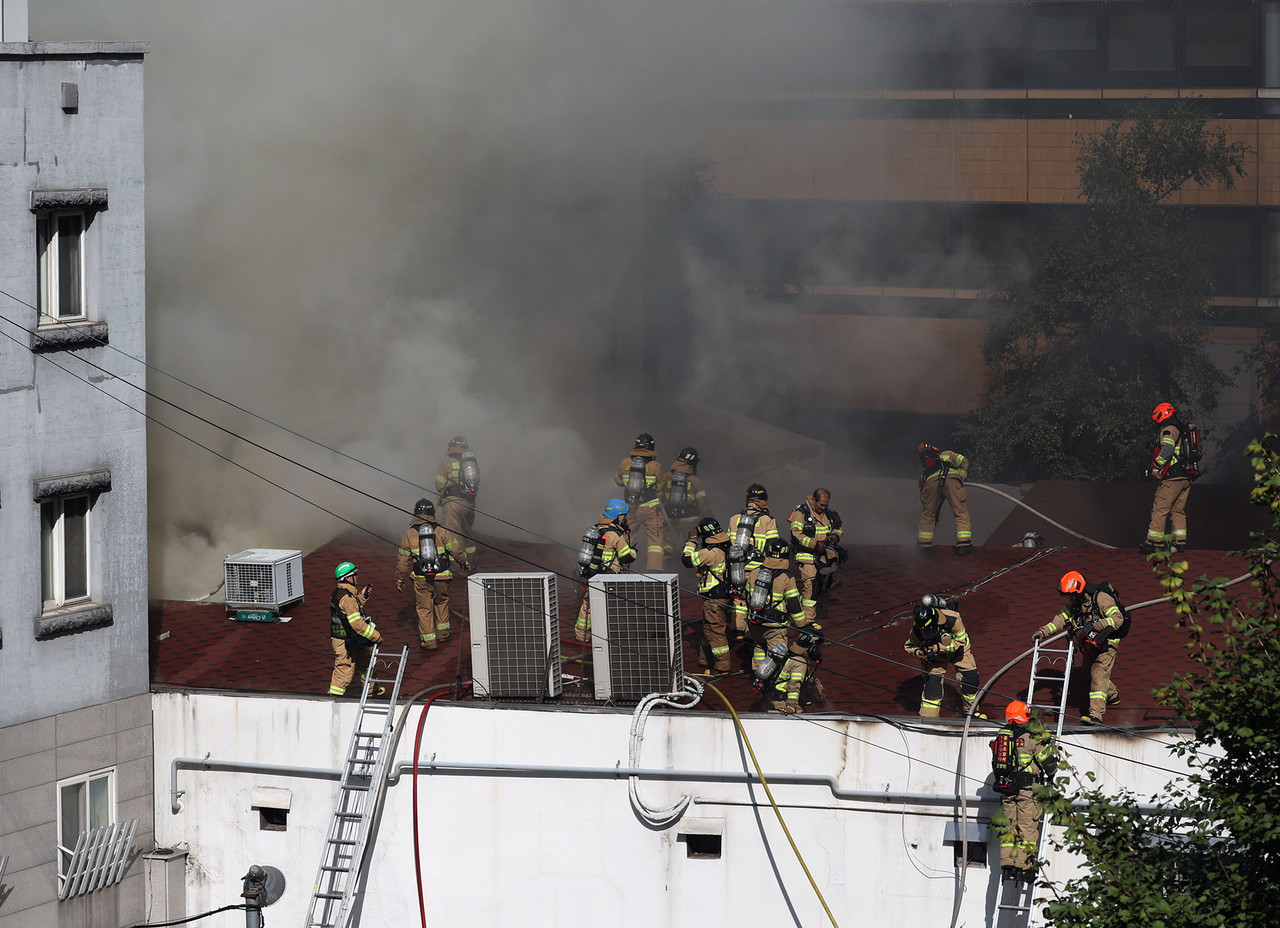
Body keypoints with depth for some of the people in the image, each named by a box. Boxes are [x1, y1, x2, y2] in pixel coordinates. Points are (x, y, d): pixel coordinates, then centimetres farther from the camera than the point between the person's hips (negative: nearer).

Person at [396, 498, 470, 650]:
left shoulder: (408, 534, 0)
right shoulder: (441, 531, -2)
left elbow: (403, 560, 4)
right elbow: (456, 550, 3)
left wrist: (399, 579, 14)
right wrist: (464, 562, 21)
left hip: (421, 579, -1)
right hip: (441, 575, 1)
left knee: (424, 608, 7)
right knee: (441, 601, 23)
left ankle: (428, 640, 6)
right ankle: (443, 632, 31)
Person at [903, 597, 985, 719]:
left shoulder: (952, 621, -39)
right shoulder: (916, 630, -31)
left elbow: (961, 642, -27)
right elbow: (909, 646, -13)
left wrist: (940, 647, -37)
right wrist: (917, 652, -36)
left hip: (957, 649, 0)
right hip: (935, 656, 0)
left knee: (970, 678, 0)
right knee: (932, 680, -15)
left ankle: (971, 711, 25)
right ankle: (927, 717, -3)